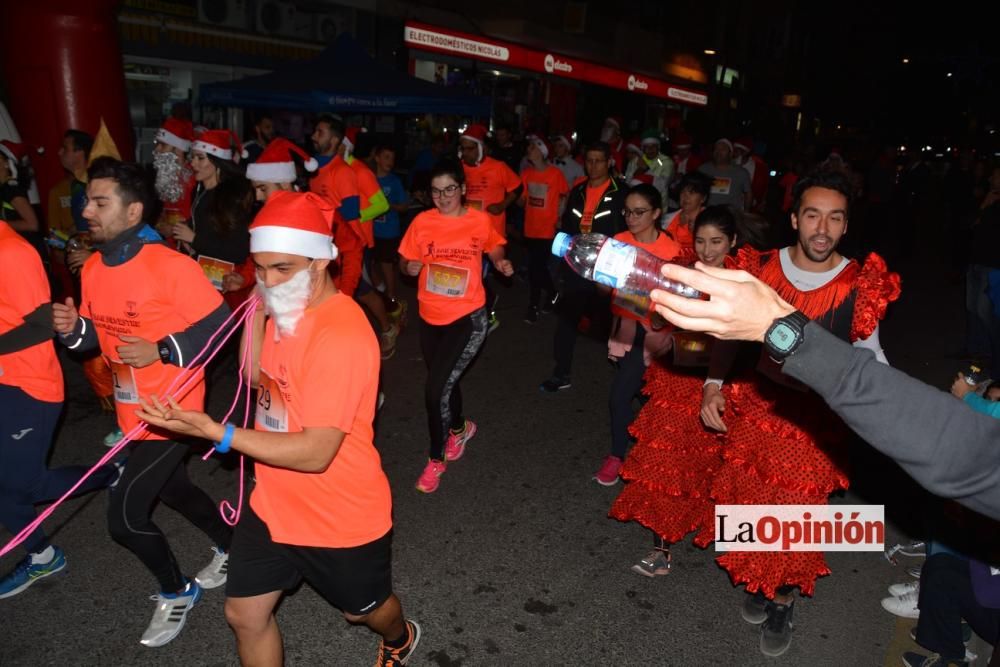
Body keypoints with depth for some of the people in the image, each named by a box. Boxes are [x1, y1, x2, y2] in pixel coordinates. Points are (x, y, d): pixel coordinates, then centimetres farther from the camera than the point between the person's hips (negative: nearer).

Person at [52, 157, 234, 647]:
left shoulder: (170, 265, -22)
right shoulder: (93, 268, 2)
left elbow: (220, 322, -18)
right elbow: (98, 335, 12)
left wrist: (162, 350, -25)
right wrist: (72, 328, -9)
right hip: (132, 412, 9)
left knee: (124, 515, -4)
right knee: (171, 487, 25)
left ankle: (176, 592, 22)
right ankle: (231, 548, 49)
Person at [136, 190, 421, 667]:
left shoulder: (341, 334, -31)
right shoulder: (286, 308, -2)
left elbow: (315, 453, -31)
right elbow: (257, 377, 7)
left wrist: (215, 432, -32)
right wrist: (257, 306, -4)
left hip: (342, 517, -7)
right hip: (274, 504, 7)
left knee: (363, 609, 21)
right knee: (244, 615, 15)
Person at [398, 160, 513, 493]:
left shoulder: (481, 221, -6)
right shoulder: (422, 222, -4)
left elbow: (494, 248, 13)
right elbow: (404, 261, 5)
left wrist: (501, 263, -8)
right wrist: (409, 266, -18)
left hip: (467, 317, -3)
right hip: (430, 317, 4)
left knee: (435, 389, -12)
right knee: (445, 382, 21)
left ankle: (436, 459, 11)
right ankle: (460, 428, 52)